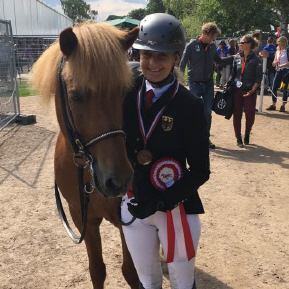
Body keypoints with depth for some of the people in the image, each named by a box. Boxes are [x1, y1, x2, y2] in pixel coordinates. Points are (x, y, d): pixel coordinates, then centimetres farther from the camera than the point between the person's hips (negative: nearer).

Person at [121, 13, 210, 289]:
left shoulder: (190, 105, -13)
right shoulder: (127, 95, -5)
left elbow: (200, 170, -12)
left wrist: (162, 202, -22)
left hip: (176, 206, -2)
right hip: (133, 204, 3)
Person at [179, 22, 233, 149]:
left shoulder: (212, 46, 3)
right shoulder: (192, 46, -11)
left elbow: (218, 61, 18)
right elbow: (182, 64, -7)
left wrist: (234, 57, 11)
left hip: (208, 83, 4)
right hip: (195, 84, -4)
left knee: (208, 112, 7)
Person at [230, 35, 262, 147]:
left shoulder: (256, 60, -6)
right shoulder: (237, 58, 5)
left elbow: (258, 78, -7)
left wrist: (252, 90, -17)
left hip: (250, 91, -3)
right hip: (237, 90, 3)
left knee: (250, 115, -1)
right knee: (237, 115, 2)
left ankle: (247, 134, 27)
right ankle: (238, 138, 14)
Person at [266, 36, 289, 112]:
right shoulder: (277, 51, 14)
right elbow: (273, 64, 14)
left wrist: (281, 65, -20)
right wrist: (275, 63, -7)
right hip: (278, 71, 6)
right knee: (274, 88, 1)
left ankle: (283, 106, 4)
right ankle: (273, 105, 10)